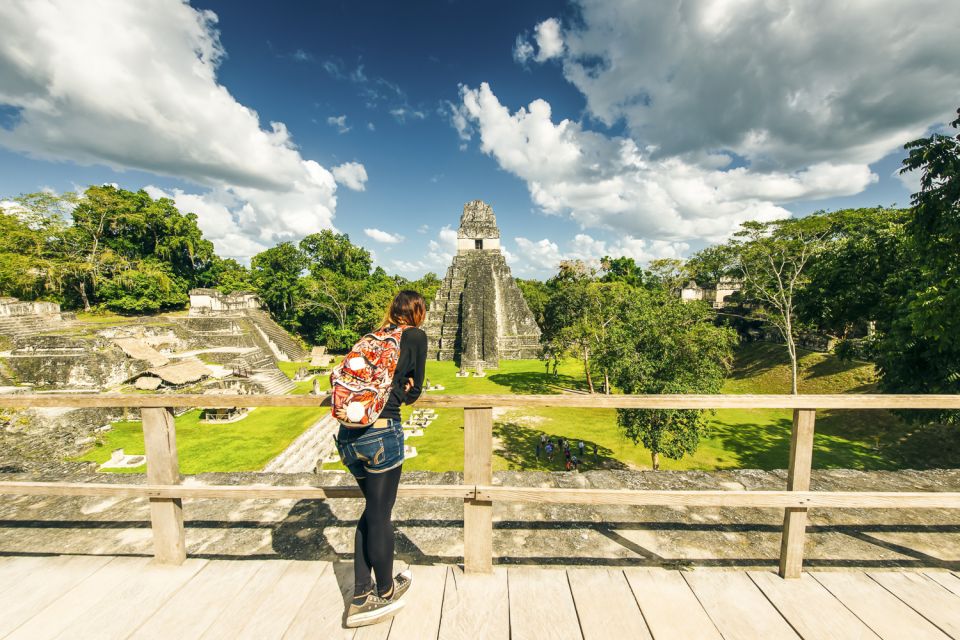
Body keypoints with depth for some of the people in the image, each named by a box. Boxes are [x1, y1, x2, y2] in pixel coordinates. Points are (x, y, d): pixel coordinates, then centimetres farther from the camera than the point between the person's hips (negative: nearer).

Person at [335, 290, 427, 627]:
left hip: (348, 434, 6)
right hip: (382, 432, -6)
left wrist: (392, 390, 13)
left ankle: (360, 599, 31)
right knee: (380, 514, 11)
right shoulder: (416, 336, 1)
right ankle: (385, 592, 34)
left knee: (373, 509, 22)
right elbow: (414, 391, 4)